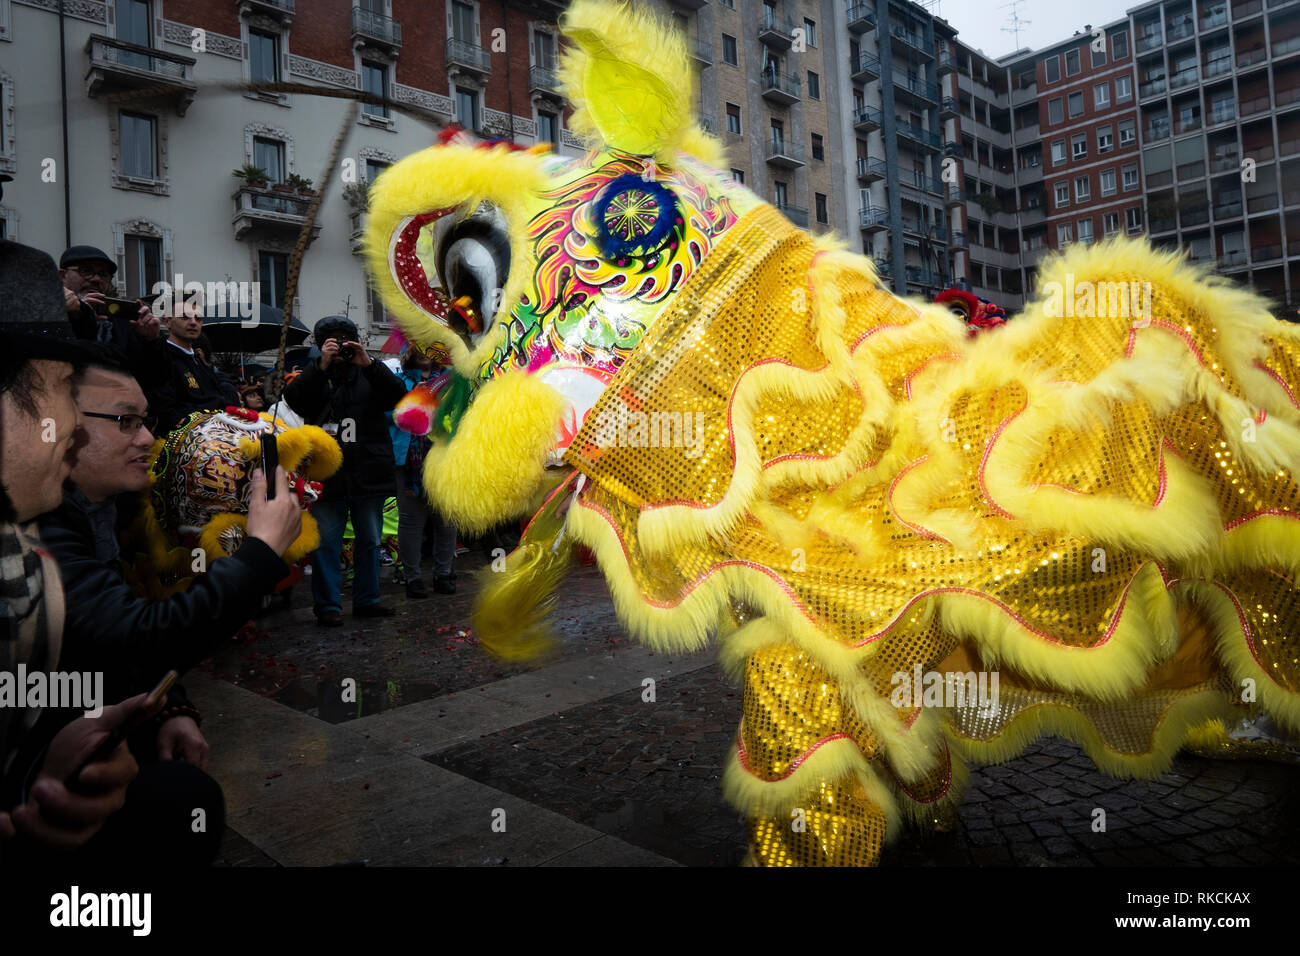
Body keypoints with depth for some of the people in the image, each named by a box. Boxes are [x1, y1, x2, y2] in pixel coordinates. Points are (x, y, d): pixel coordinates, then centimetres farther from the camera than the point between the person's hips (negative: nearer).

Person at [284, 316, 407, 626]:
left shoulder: (369, 376, 10)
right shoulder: (313, 376, 9)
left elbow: (397, 395, -7)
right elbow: (293, 397, -10)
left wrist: (368, 363, -17)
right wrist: (321, 366, -19)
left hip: (369, 475, 2)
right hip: (327, 475, -2)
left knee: (370, 541, 10)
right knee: (326, 543, -2)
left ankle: (367, 600, 21)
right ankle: (328, 605, 6)